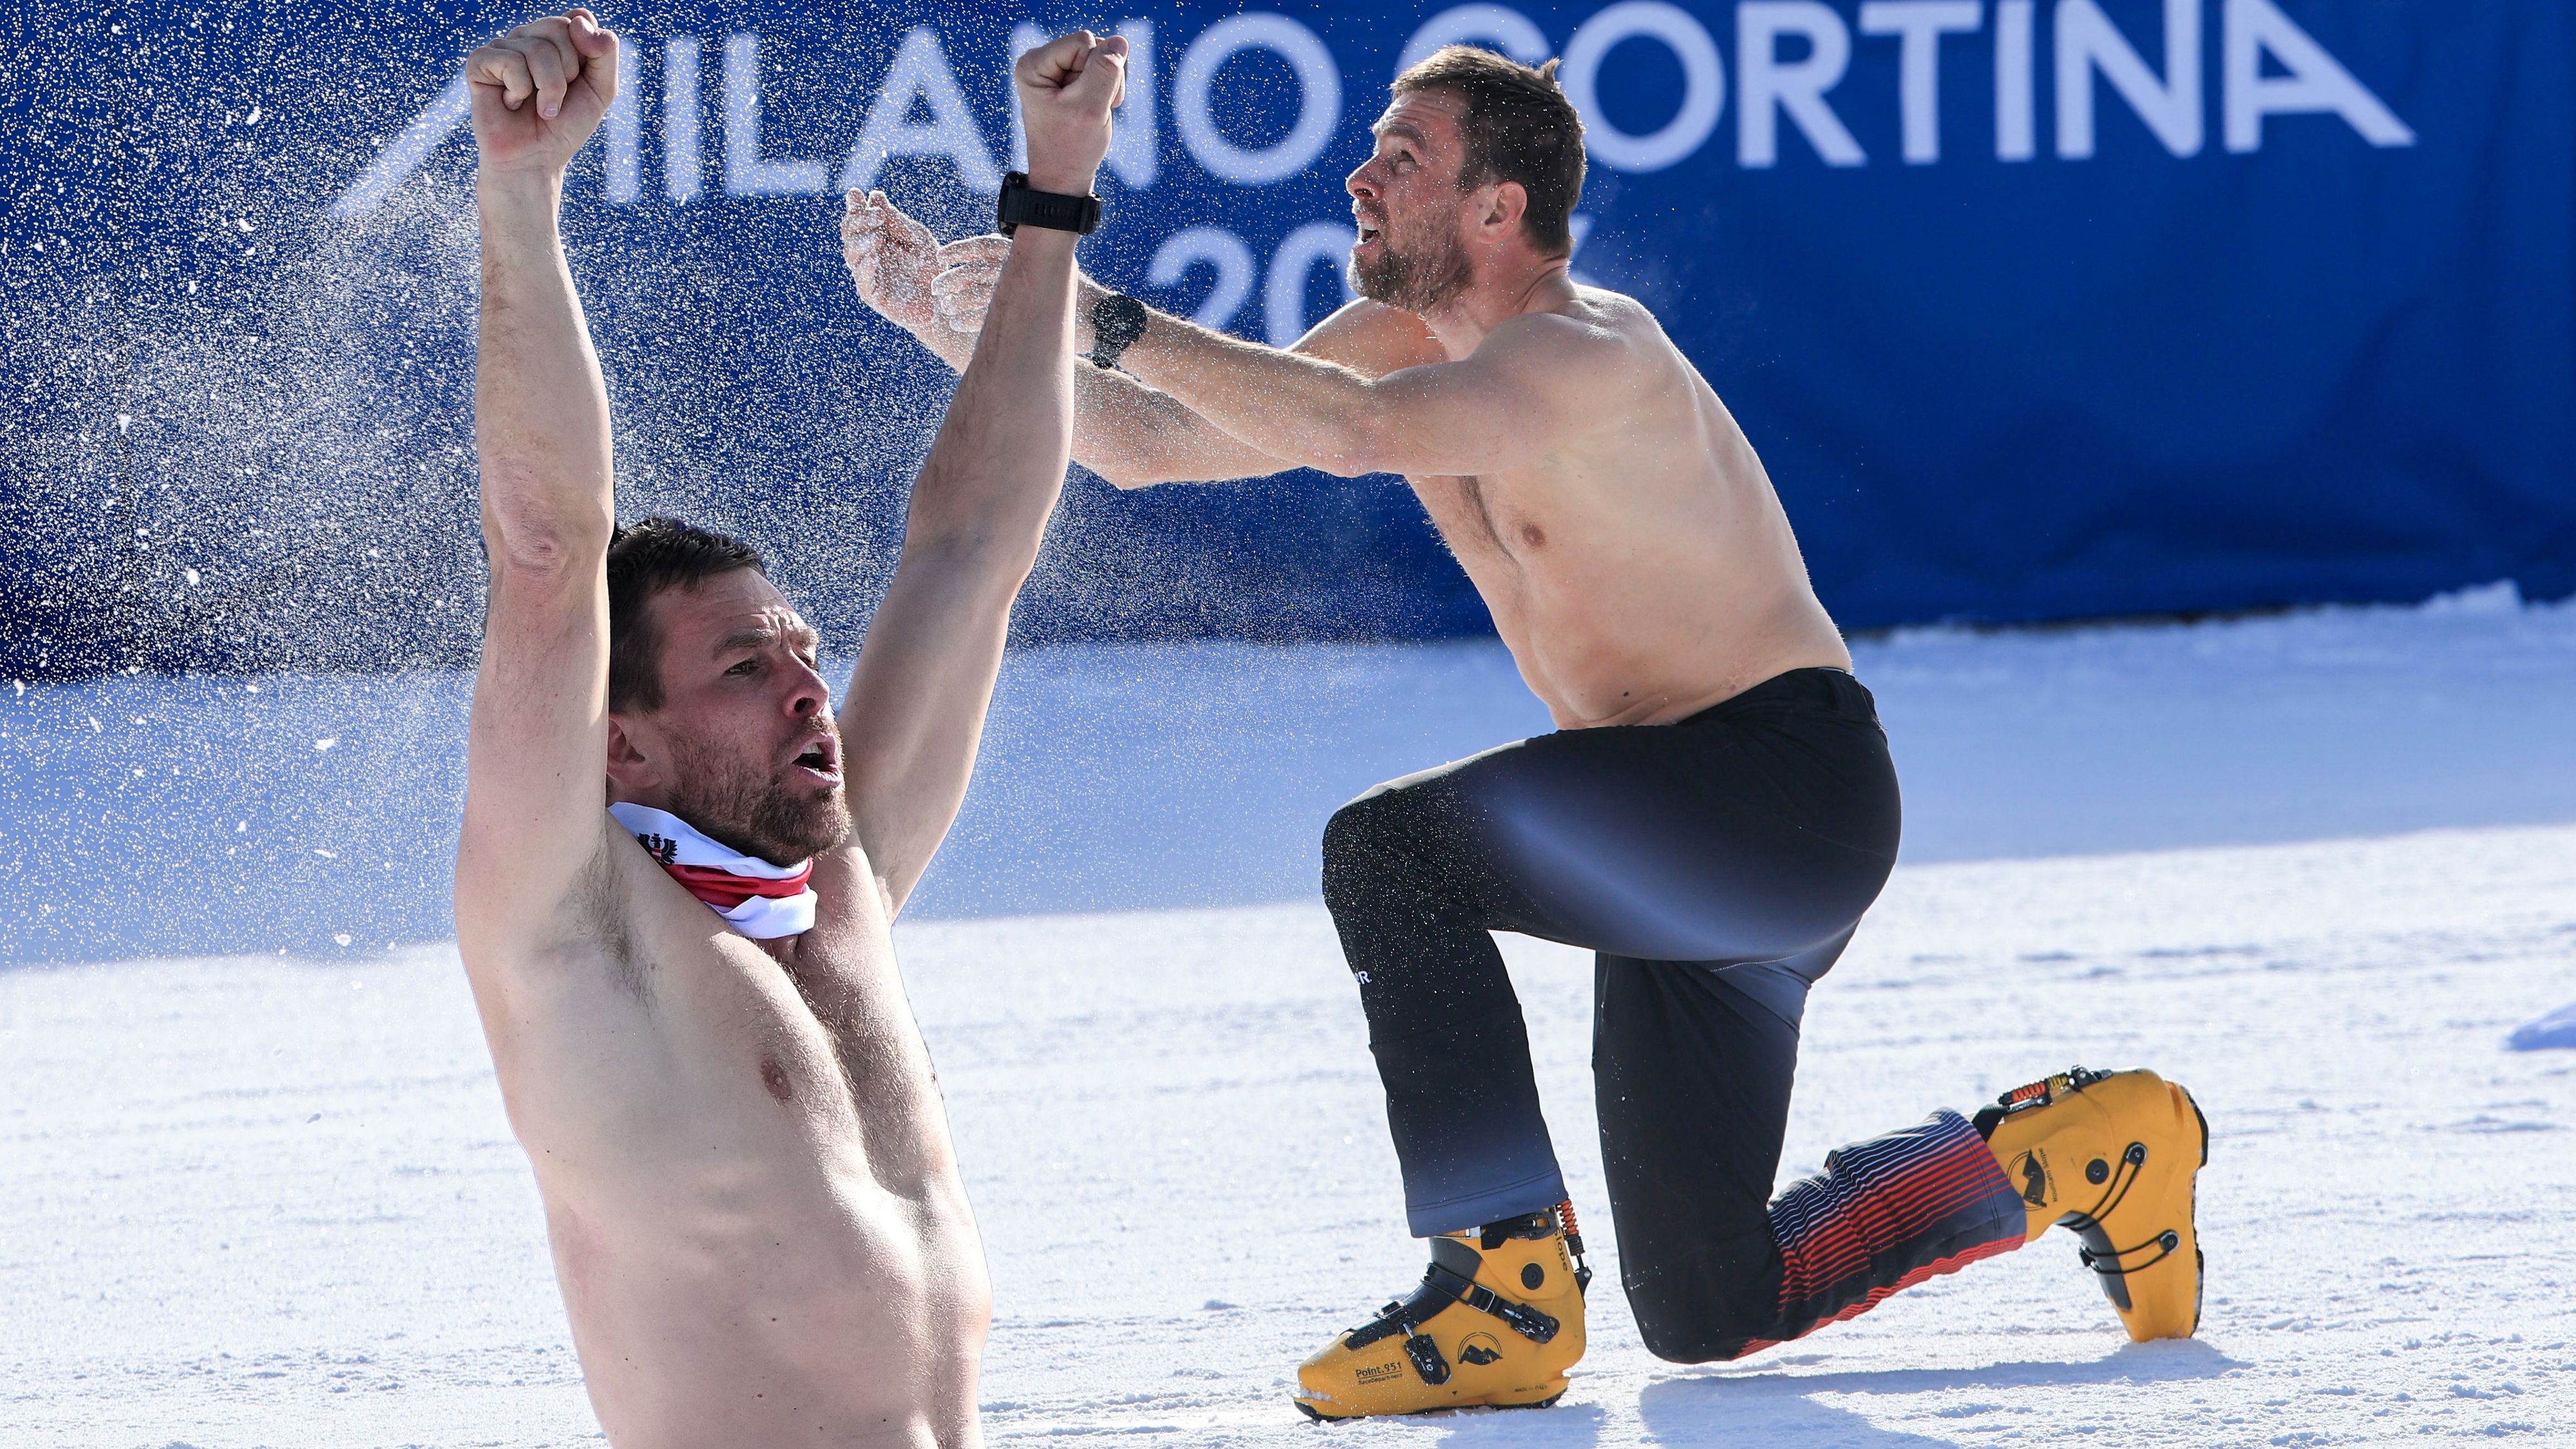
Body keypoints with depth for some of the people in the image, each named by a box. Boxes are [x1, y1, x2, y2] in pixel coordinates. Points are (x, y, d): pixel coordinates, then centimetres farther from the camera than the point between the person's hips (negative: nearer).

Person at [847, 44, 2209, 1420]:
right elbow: (1148, 443, 9)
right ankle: (2080, 1144, 29)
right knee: (1704, 1311, 12)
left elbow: (1352, 430, -36)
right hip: (1688, 842, 10)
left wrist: (1109, 321, -34)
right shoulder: (1402, 340, 8)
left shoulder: (1586, 353, -19)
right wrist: (964, 321, -3)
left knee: (1391, 848, -28)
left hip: (1793, 789, -10)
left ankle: (1504, 1286, -24)